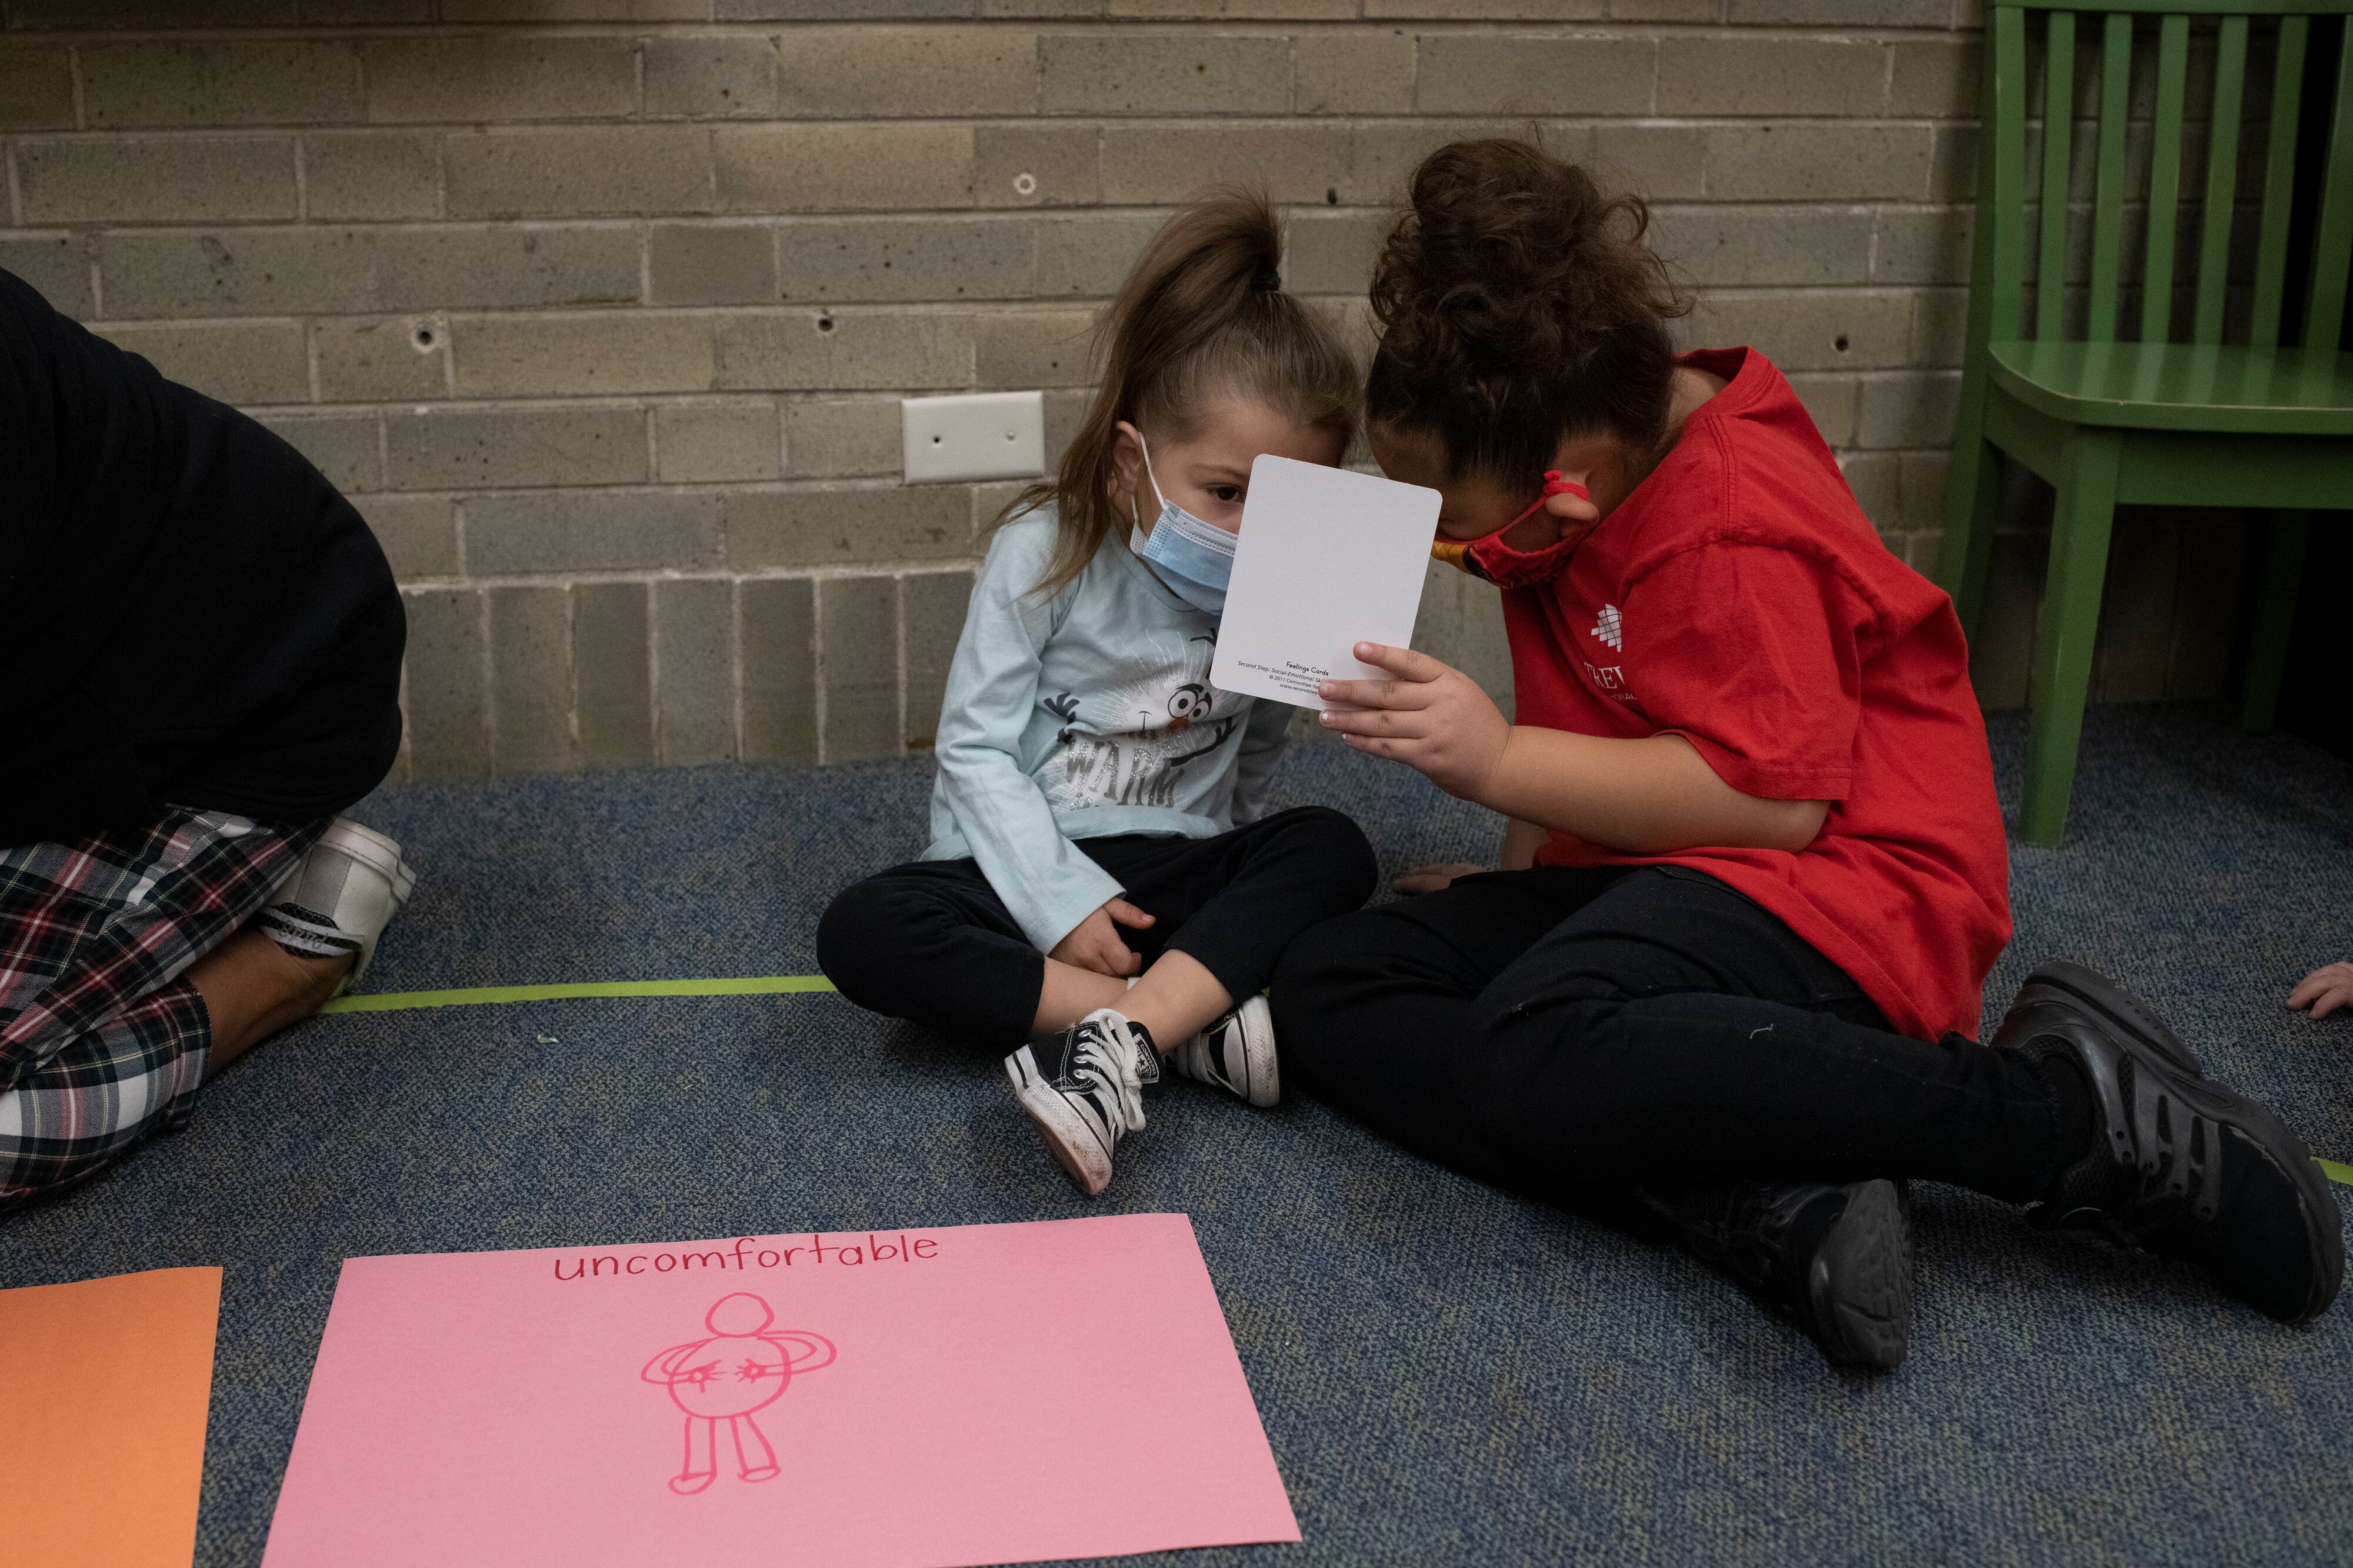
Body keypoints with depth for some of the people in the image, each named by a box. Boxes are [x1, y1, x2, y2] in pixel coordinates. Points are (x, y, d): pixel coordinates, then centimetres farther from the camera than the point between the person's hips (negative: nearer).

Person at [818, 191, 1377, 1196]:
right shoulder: (1047, 551, -12)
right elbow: (976, 749, -11)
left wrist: (1235, 887, 2)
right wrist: (1063, 904, -19)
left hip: (1179, 875, 3)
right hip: (1022, 869, -2)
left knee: (1333, 849, -24)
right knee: (862, 935, -29)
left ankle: (1120, 1042, -38)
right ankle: (1192, 1021, -32)